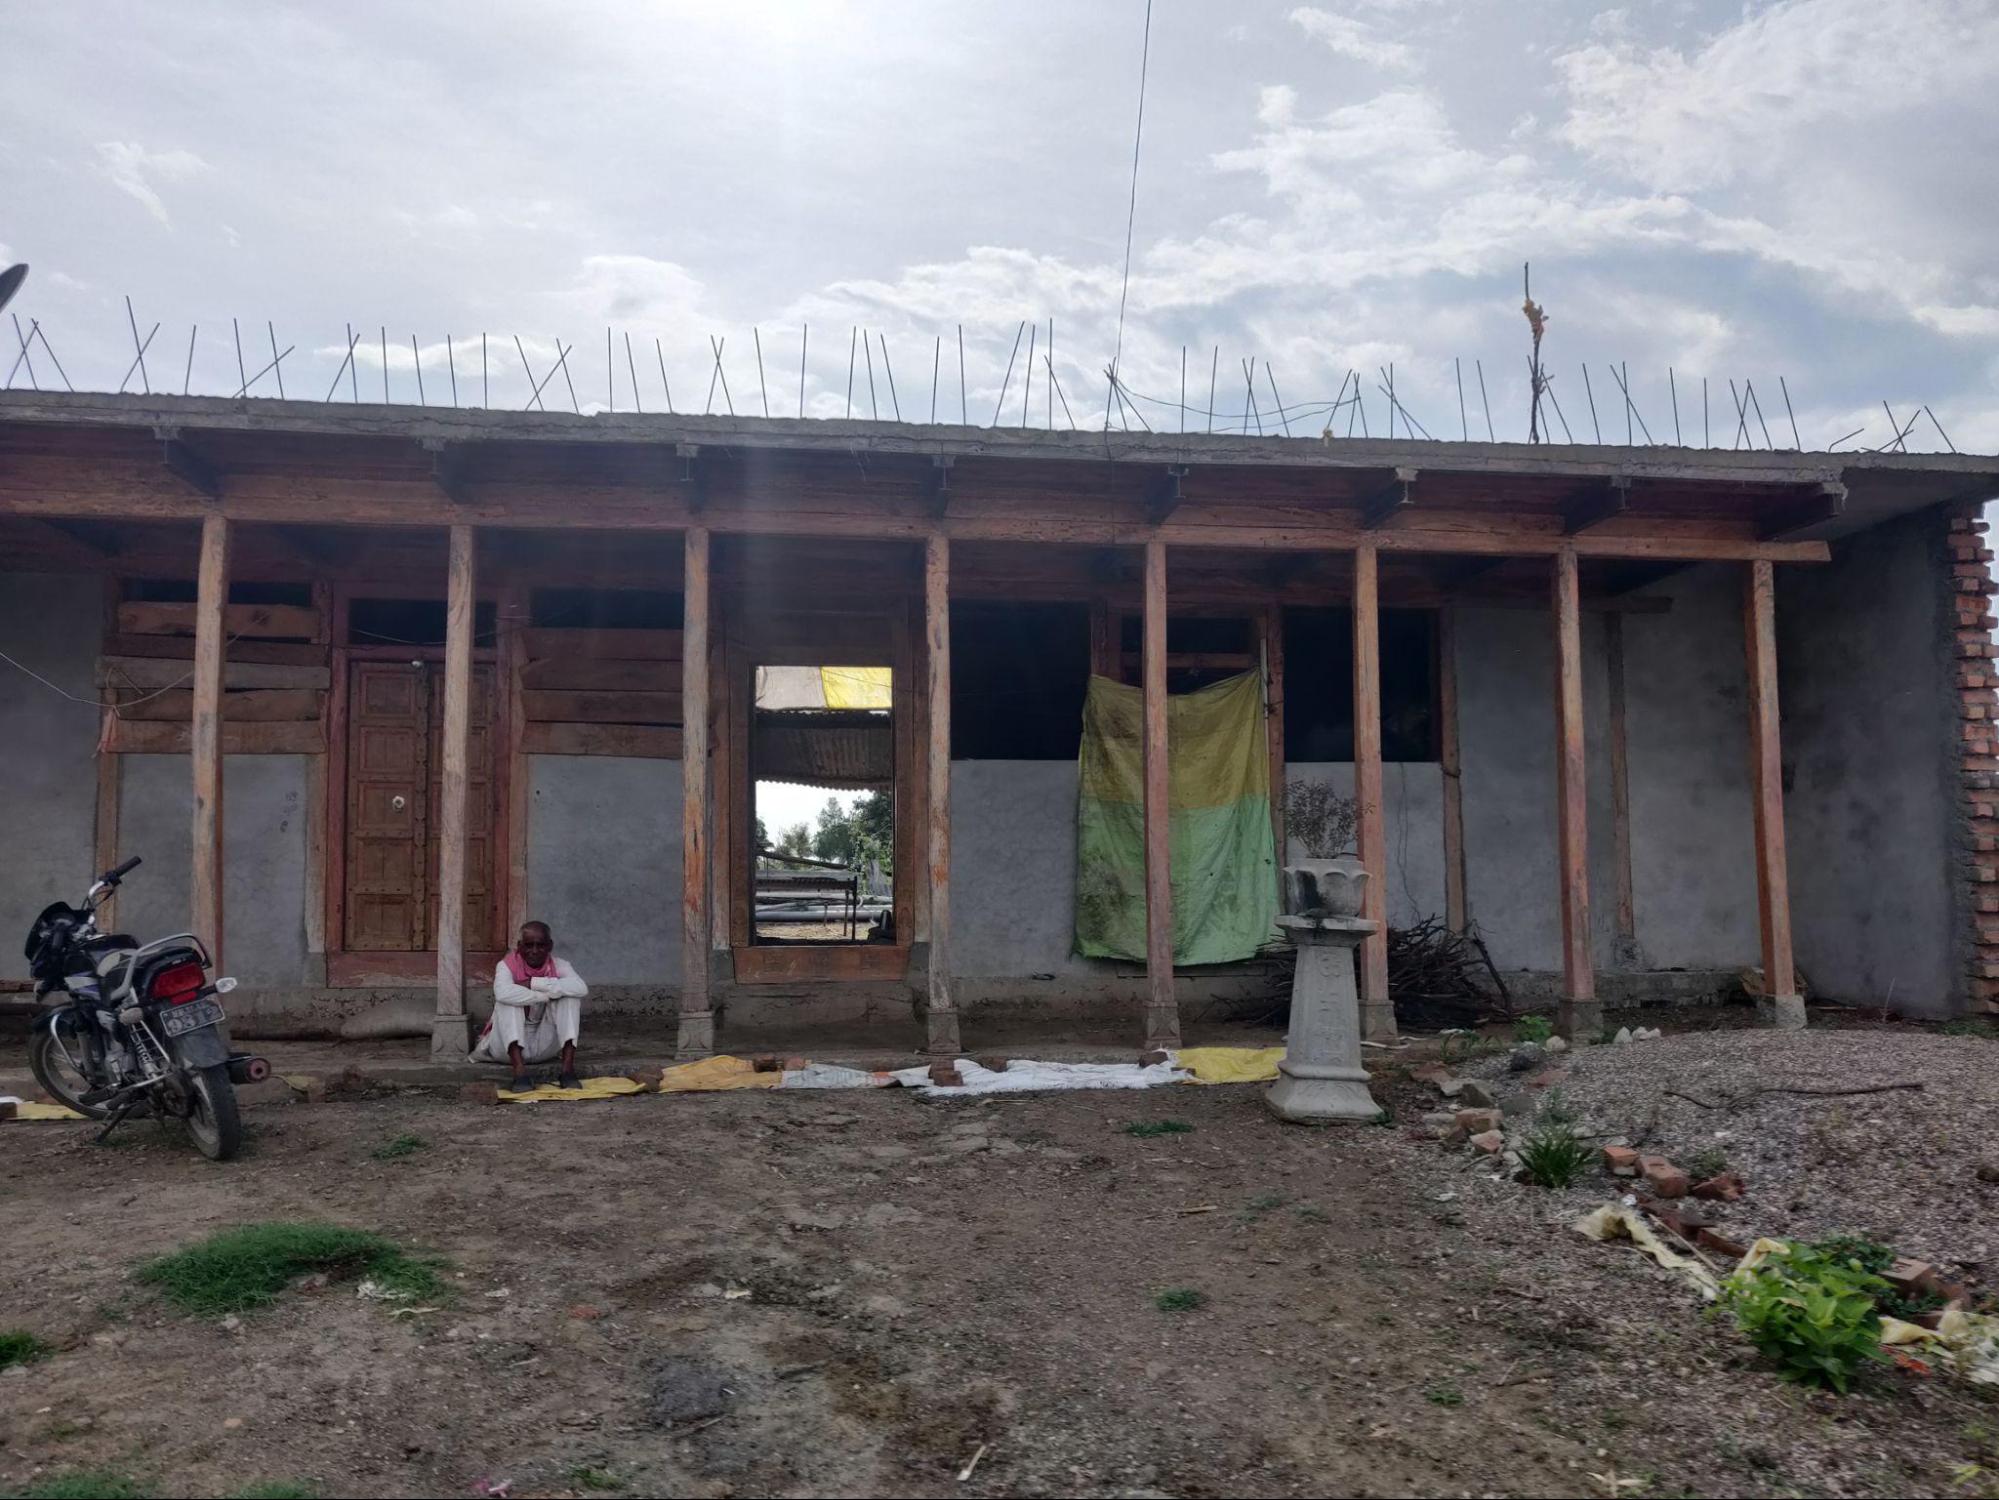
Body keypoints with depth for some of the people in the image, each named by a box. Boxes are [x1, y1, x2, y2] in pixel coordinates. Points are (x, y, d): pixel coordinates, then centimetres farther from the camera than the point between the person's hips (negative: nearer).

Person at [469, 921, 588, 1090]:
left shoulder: (558, 965, -5)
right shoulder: (507, 965, -12)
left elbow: (581, 988, -30)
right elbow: (502, 992, -38)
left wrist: (534, 983, -29)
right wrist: (549, 994, -30)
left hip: (543, 1049, 2)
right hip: (510, 1044, -2)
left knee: (570, 996, -18)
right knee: (508, 1000, -27)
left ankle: (568, 1068, -26)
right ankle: (519, 1071, -38)